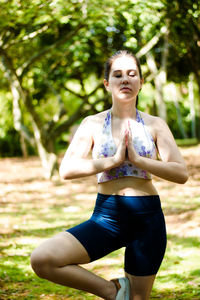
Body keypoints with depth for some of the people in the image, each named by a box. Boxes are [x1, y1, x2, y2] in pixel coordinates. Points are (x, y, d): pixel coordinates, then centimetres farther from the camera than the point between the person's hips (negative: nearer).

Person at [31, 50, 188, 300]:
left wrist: (137, 159, -14)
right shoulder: (93, 124, 4)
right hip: (106, 215, 0)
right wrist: (114, 160, -15)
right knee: (42, 259, -20)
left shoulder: (154, 125, 5)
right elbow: (67, 169, -8)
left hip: (147, 217, 0)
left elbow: (181, 173, -4)